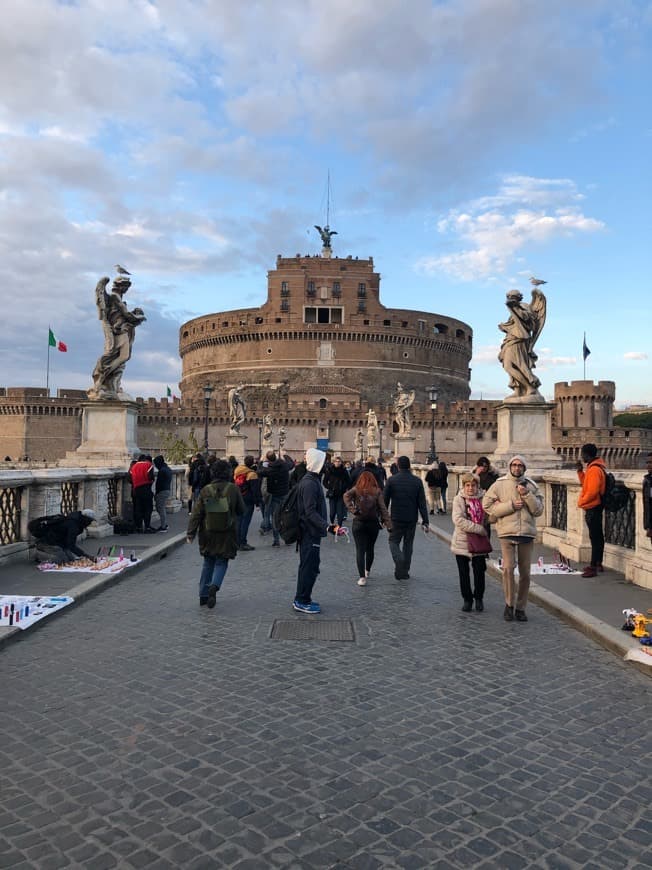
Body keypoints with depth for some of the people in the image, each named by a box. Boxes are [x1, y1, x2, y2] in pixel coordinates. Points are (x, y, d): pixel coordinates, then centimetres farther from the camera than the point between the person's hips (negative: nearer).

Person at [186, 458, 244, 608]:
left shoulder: (205, 490, -5)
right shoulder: (233, 489, -8)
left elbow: (196, 514, -6)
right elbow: (241, 510, 1)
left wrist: (190, 533, -3)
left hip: (208, 534, 2)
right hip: (227, 534, -2)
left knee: (208, 563, 16)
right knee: (221, 562, 8)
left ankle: (203, 595, 18)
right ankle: (214, 586, -18)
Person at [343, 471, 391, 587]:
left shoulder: (356, 490, 1)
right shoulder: (377, 491, 1)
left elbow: (346, 496, -16)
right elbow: (382, 508, -5)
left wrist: (352, 510, -14)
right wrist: (388, 522, -5)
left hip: (358, 523, -1)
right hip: (373, 523, 2)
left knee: (360, 550, -2)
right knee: (370, 549, 18)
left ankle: (362, 577, -11)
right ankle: (367, 571, 34)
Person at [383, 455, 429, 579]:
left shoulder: (391, 480, -6)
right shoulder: (417, 481, -1)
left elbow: (385, 500, -3)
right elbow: (422, 503, -3)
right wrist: (425, 521, 0)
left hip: (396, 518, -2)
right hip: (412, 519, 2)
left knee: (394, 541, 11)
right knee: (408, 544, 14)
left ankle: (399, 559, -17)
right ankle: (404, 572, 18)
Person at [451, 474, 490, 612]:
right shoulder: (458, 499, -4)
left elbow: (487, 520, 12)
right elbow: (458, 520, -16)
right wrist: (479, 529, -18)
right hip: (462, 542, -1)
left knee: (479, 572, 3)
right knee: (464, 573, 7)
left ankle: (479, 598, 23)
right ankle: (467, 599, 22)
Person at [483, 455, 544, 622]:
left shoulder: (531, 486, 8)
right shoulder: (499, 484, 1)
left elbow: (538, 510, 2)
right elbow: (487, 505, -4)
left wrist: (527, 495, -12)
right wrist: (511, 505, -10)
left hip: (527, 533, 3)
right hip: (507, 533, -3)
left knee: (525, 573, 8)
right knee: (508, 568, -13)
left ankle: (520, 608, 22)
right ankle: (509, 604, 6)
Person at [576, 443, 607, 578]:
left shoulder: (594, 470, -19)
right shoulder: (595, 467, 12)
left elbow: (592, 492, -24)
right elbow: (586, 484, 19)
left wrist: (581, 502, -12)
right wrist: (580, 471, 10)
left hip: (592, 508, -10)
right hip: (595, 507, 10)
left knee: (594, 537, -8)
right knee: (597, 536, 15)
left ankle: (593, 567, -6)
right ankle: (598, 564, 24)